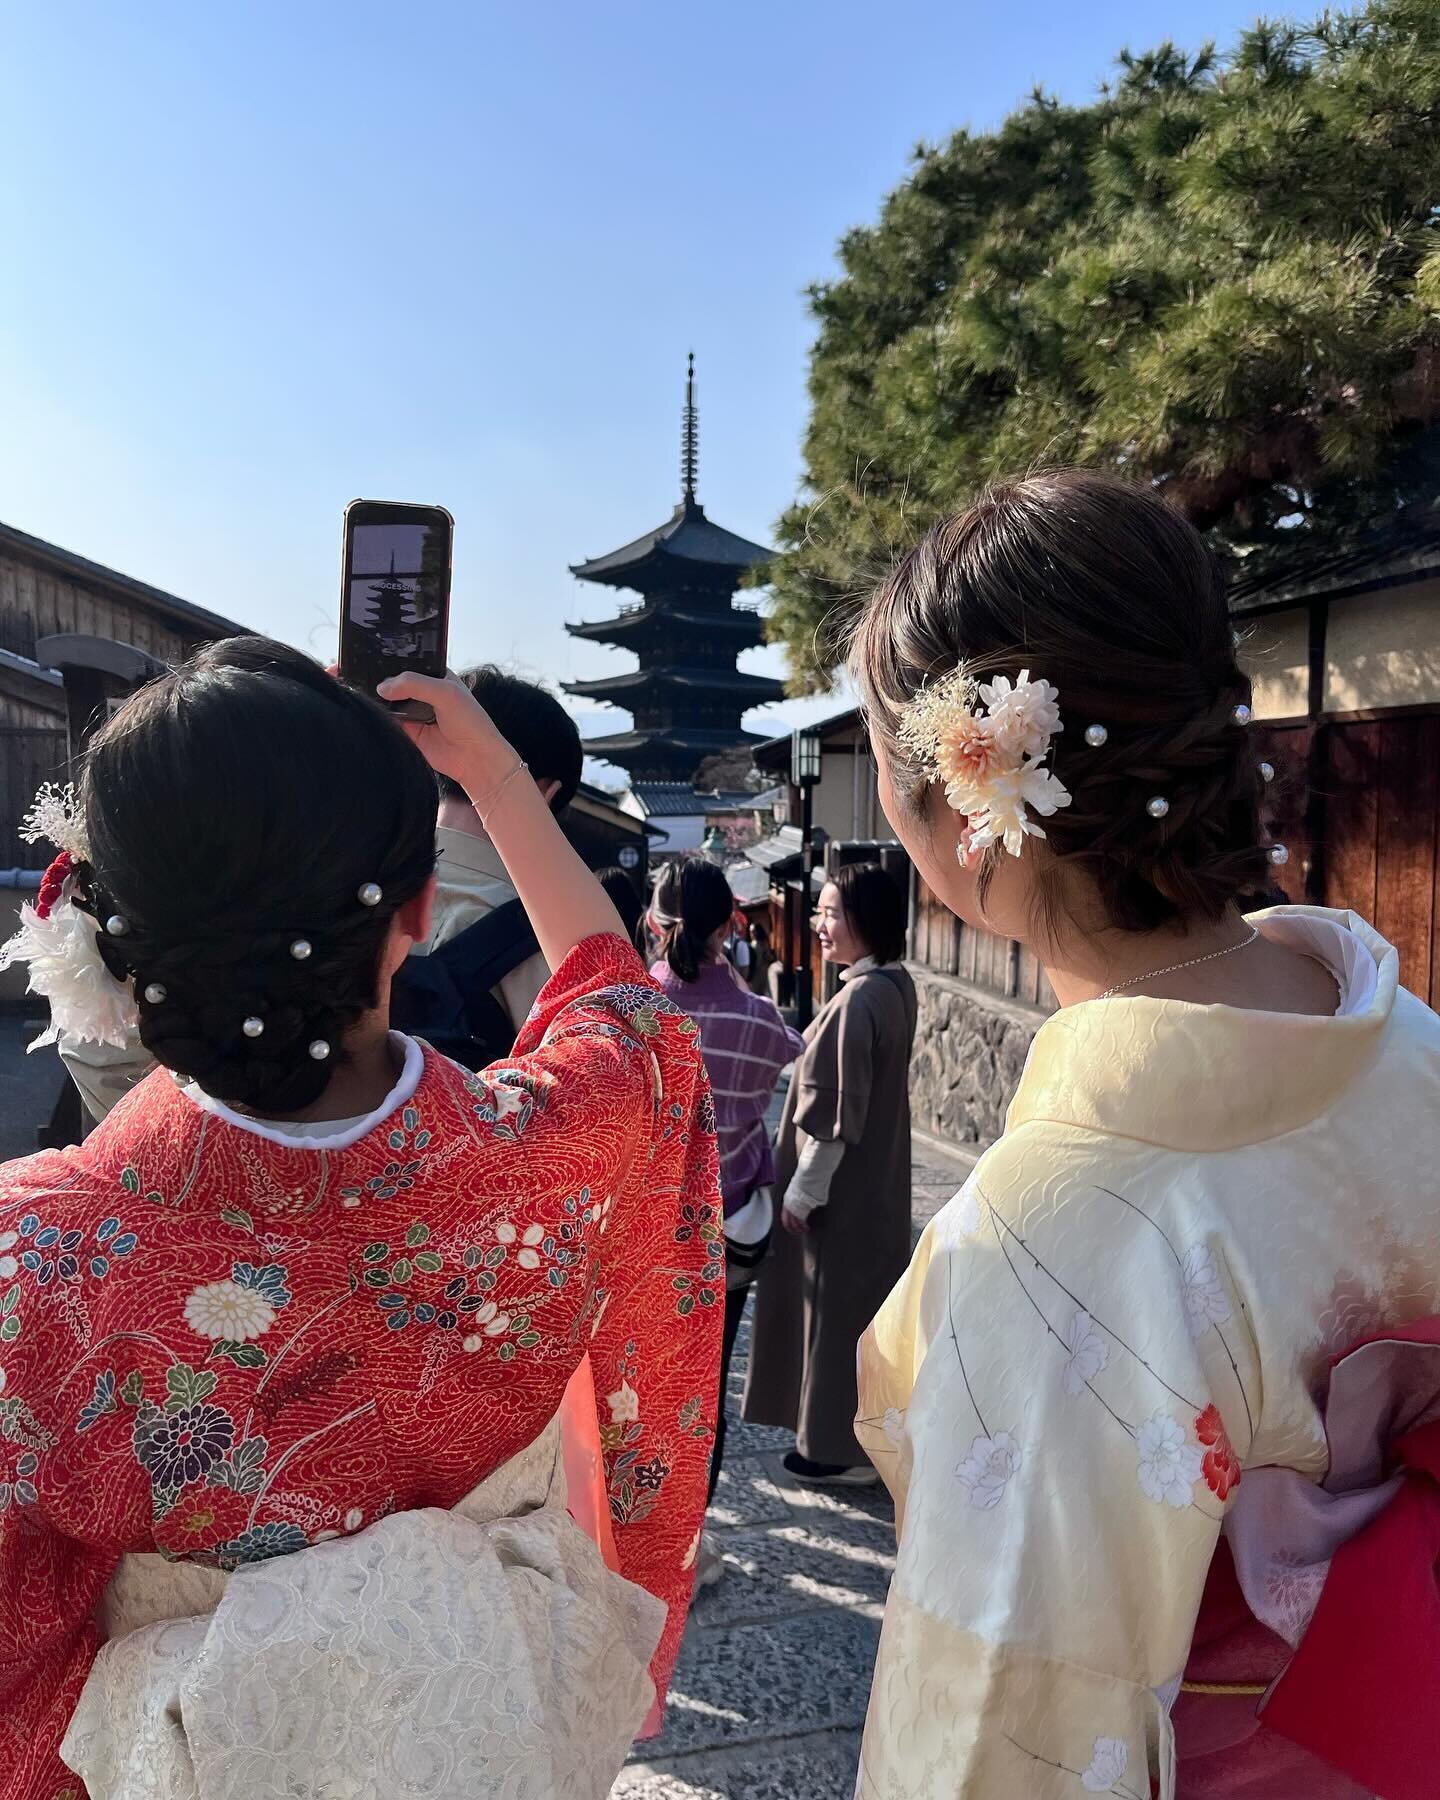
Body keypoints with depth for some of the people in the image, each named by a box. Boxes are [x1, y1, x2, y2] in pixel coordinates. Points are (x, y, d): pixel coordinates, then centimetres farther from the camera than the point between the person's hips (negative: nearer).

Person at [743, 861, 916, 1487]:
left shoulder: (858, 1001, -25)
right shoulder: (896, 985, 3)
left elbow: (836, 1111, -23)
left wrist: (803, 1189, -15)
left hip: (844, 1187, -9)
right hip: (877, 1180, 9)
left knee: (837, 1306, 5)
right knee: (865, 1301, 20)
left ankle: (842, 1448, 20)